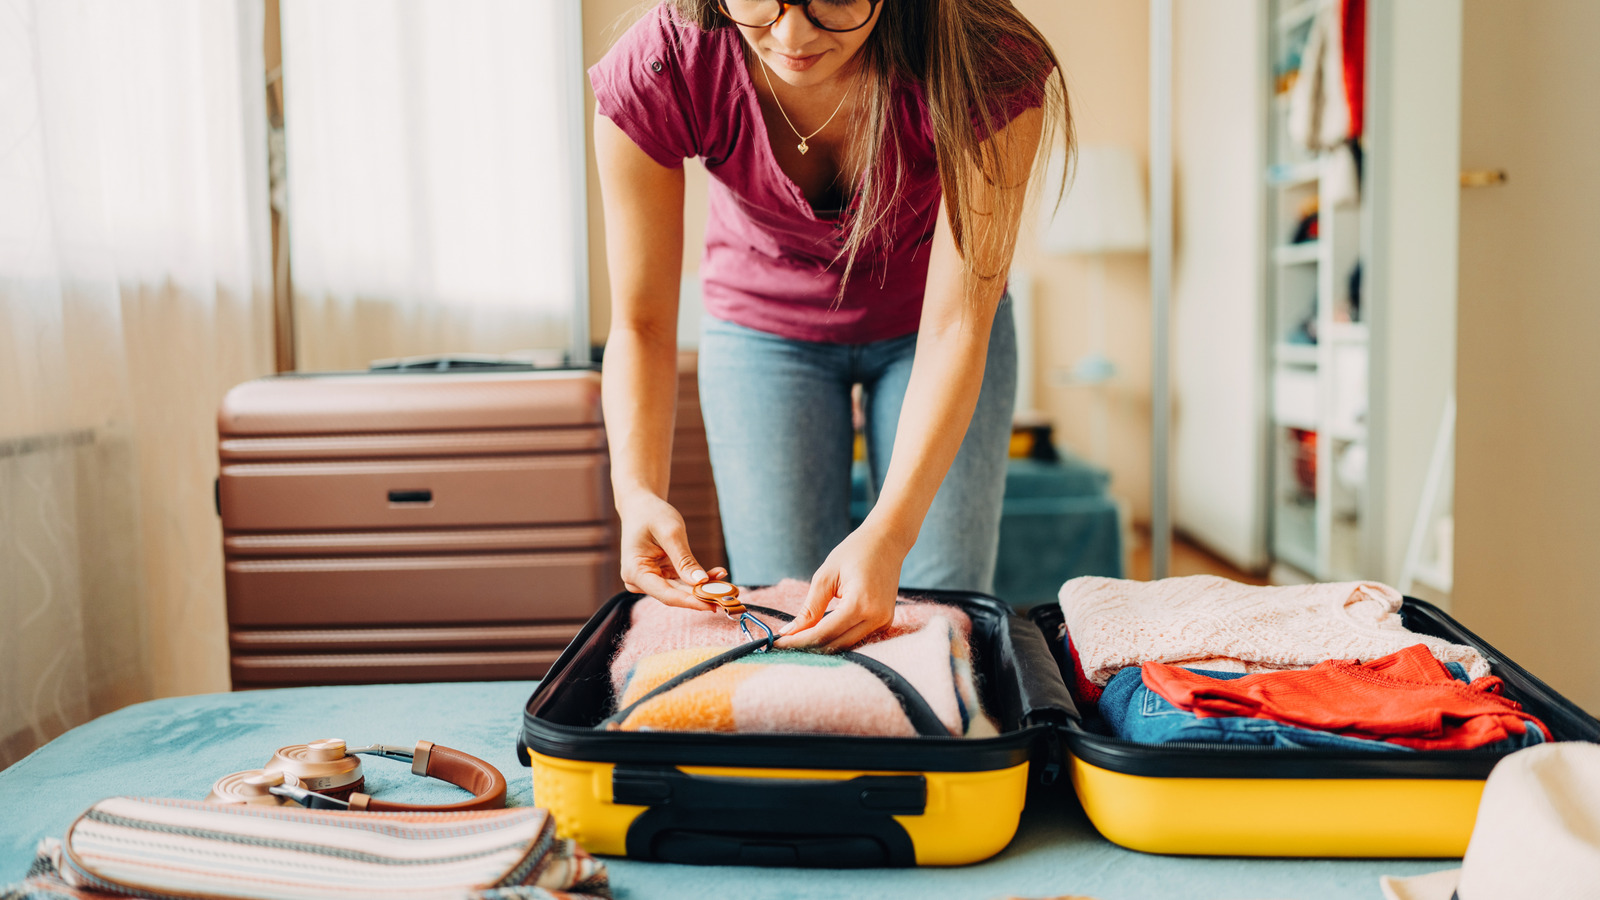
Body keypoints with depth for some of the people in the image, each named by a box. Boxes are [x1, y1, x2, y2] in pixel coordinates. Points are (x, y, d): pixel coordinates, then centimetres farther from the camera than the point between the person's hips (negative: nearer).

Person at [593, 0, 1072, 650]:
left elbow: (954, 327, -32)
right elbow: (641, 326, -21)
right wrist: (638, 493, -38)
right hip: (763, 325, 1)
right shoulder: (653, 74, -30)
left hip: (923, 323, 0)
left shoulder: (986, 68, -33)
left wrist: (888, 535, -43)